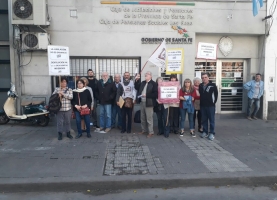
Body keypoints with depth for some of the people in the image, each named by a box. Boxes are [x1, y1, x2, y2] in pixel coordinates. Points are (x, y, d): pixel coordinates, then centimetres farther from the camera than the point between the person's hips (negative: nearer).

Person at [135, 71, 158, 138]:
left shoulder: (153, 84, -10)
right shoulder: (143, 83, 12)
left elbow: (155, 94, -16)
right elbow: (137, 88, 20)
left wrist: (146, 95, -20)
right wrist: (137, 80, 8)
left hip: (148, 103, -7)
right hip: (142, 102, 7)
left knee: (149, 118, -2)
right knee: (142, 118, 16)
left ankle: (151, 132, 7)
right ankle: (144, 130, 30)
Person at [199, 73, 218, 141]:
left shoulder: (213, 85, -6)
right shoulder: (200, 86, 6)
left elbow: (216, 94, -3)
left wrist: (214, 101, -3)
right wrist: (201, 102, 4)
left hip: (211, 105, -4)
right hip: (202, 105, 4)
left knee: (211, 120, 3)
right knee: (204, 120, 11)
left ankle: (212, 133, 11)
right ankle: (205, 132, 22)